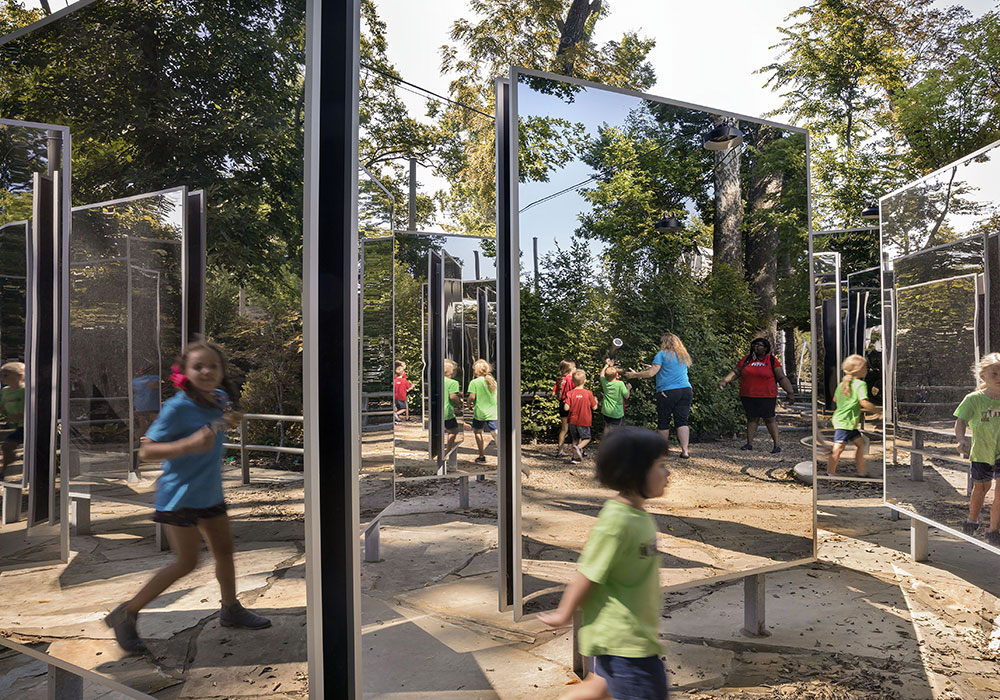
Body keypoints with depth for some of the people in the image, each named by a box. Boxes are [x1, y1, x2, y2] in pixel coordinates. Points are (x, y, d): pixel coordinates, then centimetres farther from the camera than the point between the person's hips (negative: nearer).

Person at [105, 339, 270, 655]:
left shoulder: (220, 398, 0)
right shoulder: (178, 407, -20)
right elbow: (146, 451, -20)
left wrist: (229, 420, 0)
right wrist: (188, 445, -35)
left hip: (210, 492, 7)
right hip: (180, 495, -7)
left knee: (225, 551, 15)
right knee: (186, 562, -3)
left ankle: (231, 609, 36)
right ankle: (125, 615, 15)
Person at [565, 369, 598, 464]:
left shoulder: (570, 393, -8)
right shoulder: (588, 393, -10)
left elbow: (566, 408, -14)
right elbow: (594, 407, -4)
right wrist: (596, 401, 16)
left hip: (573, 421, 2)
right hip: (584, 421, -2)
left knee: (575, 439, 17)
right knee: (587, 438, 13)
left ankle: (575, 457, 17)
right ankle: (578, 447, -15)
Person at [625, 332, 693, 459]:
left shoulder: (662, 354, -3)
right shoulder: (684, 356, 17)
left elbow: (651, 373, -9)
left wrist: (635, 375, 1)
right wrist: (656, 368, 34)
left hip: (667, 392, -5)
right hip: (686, 390, 5)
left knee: (663, 422, 6)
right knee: (682, 421, 3)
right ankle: (685, 451, -5)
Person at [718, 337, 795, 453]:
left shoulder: (772, 361, 1)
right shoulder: (746, 360, 9)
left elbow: (782, 378, 0)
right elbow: (735, 372, 10)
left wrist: (790, 392, -4)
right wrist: (724, 381, -3)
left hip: (766, 397, -3)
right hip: (748, 396, 3)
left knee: (769, 419, -1)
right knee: (751, 418, 8)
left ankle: (776, 445, 5)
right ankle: (749, 443, 15)